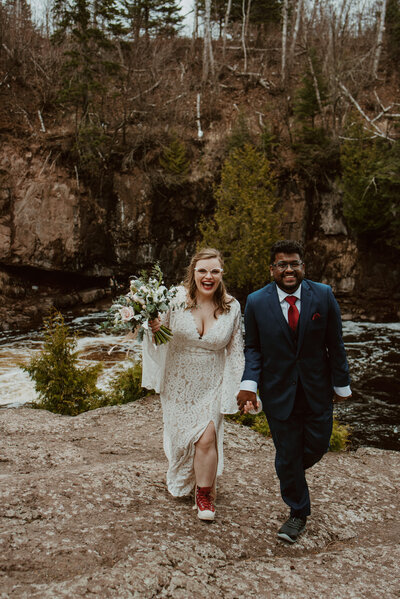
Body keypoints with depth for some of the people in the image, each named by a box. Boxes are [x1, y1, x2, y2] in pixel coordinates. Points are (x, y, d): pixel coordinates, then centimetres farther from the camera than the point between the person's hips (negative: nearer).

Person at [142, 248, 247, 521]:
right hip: (178, 382, 1)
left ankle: (205, 493, 16)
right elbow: (159, 336, -1)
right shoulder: (176, 299, -13)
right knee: (181, 435, 15)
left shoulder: (232, 307, -8)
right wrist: (153, 328, -25)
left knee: (207, 437, -10)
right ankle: (183, 482, 47)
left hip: (211, 385, 0)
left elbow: (236, 351, 0)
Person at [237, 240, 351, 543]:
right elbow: (253, 347, -2)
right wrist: (249, 383, -16)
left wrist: (341, 384, 2)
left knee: (318, 444, 13)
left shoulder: (323, 295, -8)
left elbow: (334, 343, -2)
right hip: (278, 390, -1)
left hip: (317, 389, 1)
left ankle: (293, 470, 49)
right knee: (287, 455, 9)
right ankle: (299, 513, 33)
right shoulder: (257, 302, -9)